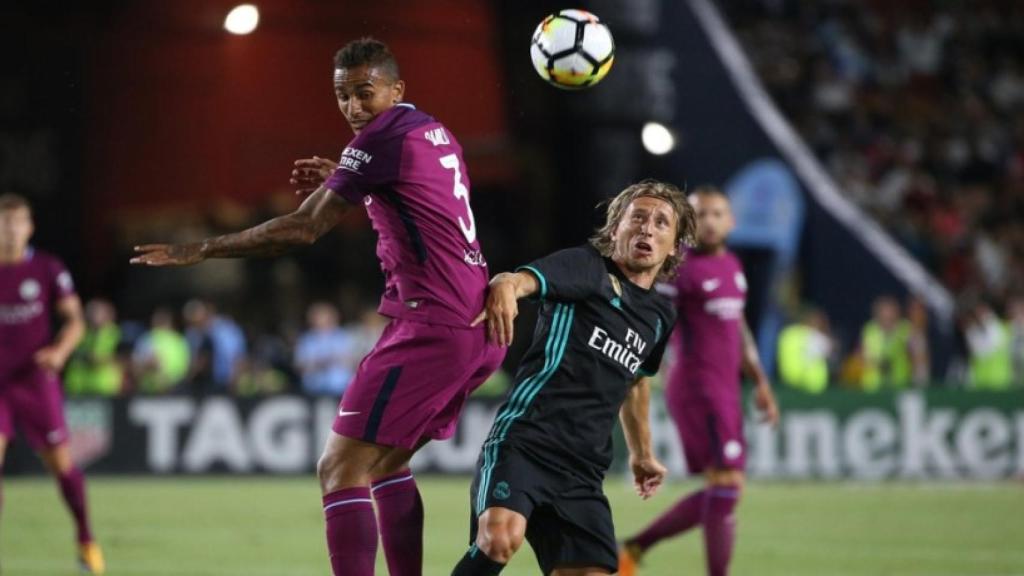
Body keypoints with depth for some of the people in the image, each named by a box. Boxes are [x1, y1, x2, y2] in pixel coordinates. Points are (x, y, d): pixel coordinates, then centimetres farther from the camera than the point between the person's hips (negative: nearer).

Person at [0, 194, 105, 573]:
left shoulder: (48, 270, -3)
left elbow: (75, 320, 1)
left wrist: (59, 351, -18)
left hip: (36, 381, -1)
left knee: (60, 463, 2)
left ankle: (86, 539, 24)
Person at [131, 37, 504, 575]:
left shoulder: (382, 137, -10)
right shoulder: (435, 132, 18)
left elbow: (302, 228, -12)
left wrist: (200, 250, -6)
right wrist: (342, 184, 22)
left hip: (433, 328, -10)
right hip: (481, 328, 10)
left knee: (339, 468, -9)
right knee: (386, 465, 20)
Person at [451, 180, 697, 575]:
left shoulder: (660, 316, 21)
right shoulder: (589, 268, 1)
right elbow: (520, 279, -20)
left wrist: (642, 453, 48)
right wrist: (505, 288, -44)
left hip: (582, 472, 7)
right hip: (523, 441, -7)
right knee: (501, 538, -32)